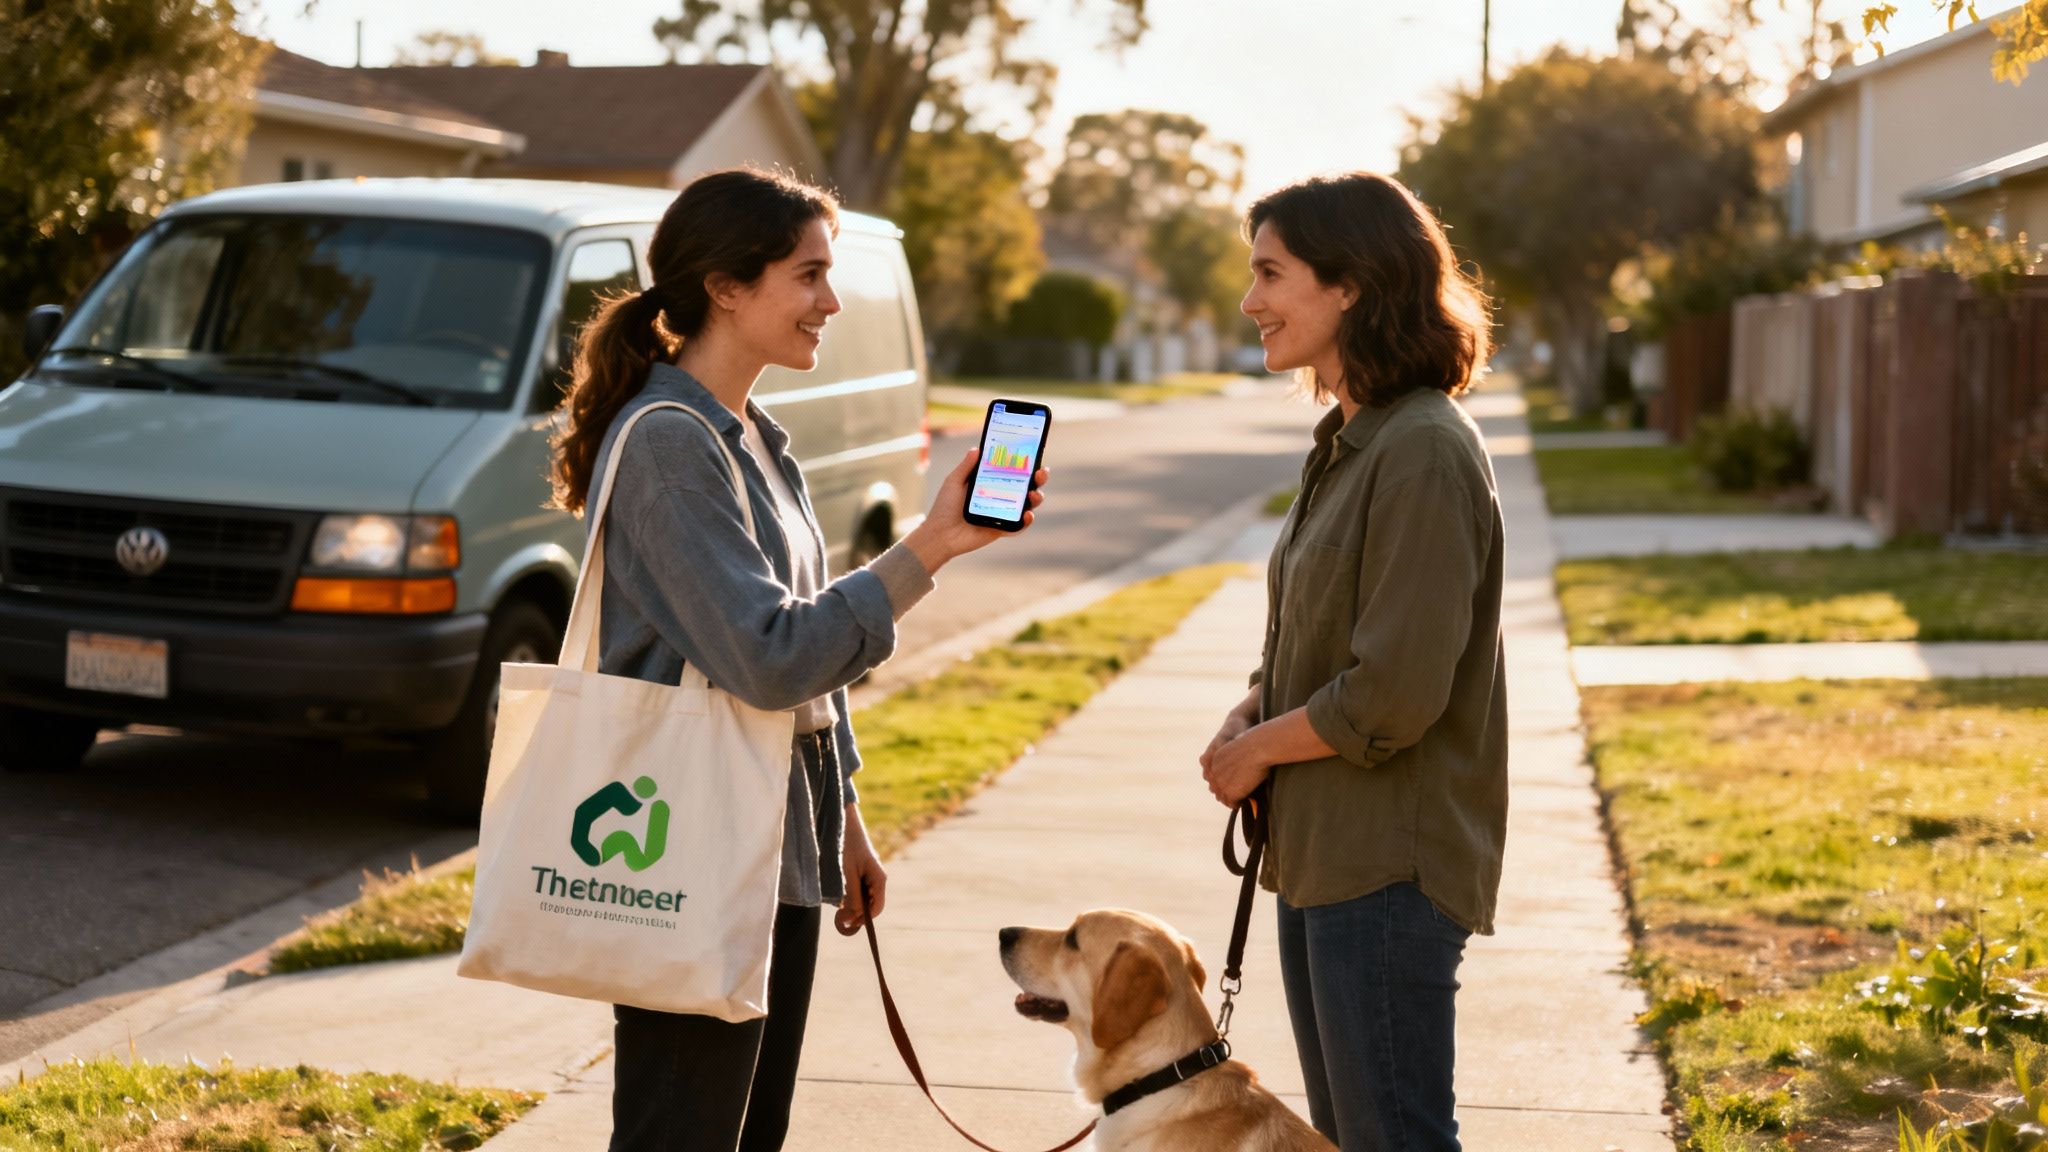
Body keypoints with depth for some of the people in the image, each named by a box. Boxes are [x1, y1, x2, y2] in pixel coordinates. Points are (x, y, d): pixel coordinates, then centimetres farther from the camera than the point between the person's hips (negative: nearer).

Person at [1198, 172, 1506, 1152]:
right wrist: (1248, 714, 2)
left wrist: (1257, 748, -9)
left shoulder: (1424, 453, -18)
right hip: (1322, 851, 10)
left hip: (1390, 865, -10)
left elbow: (1395, 694, -23)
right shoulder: (1348, 441, 12)